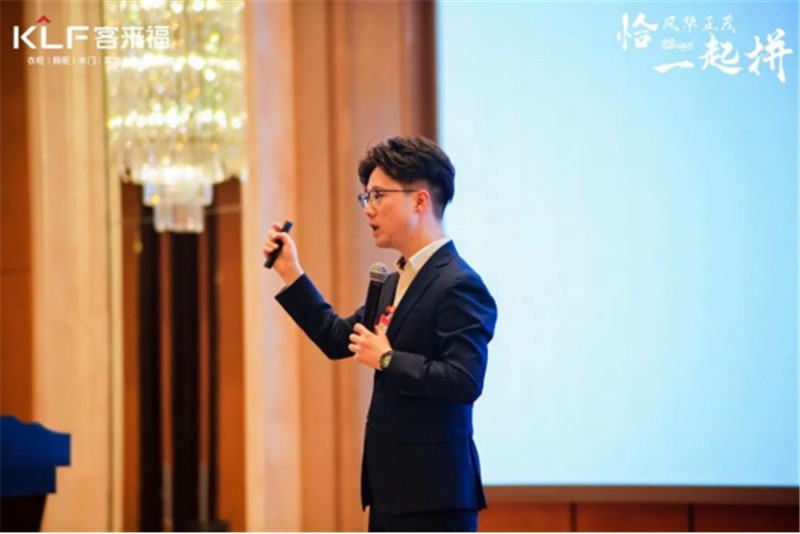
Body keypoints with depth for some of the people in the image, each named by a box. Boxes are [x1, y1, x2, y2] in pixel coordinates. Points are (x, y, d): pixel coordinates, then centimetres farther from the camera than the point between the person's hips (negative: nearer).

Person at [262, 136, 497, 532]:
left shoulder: (459, 286, -15)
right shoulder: (395, 283, 16)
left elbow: (464, 380, -25)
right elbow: (339, 339, 24)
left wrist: (387, 360, -17)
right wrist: (291, 274, 18)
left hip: (433, 493, -10)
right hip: (390, 490, 10)